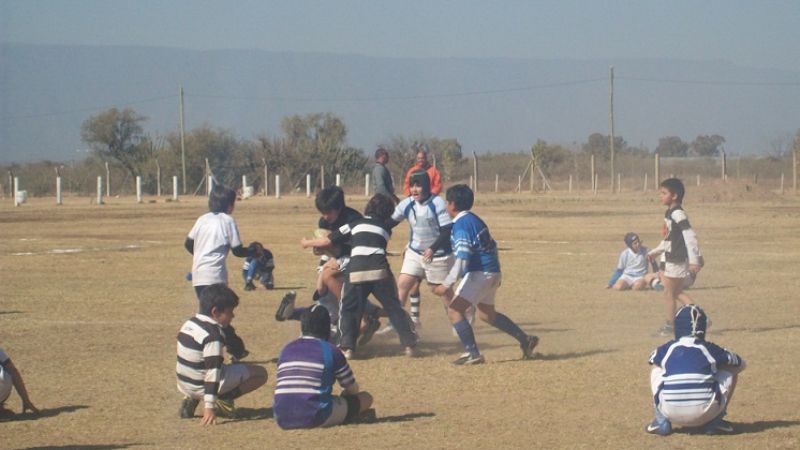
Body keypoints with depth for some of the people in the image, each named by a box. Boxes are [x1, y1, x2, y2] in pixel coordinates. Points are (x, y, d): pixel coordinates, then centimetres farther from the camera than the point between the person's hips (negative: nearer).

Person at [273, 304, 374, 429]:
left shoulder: (286, 350, 15)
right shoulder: (331, 350, 2)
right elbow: (352, 388, 15)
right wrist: (343, 396, 40)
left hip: (283, 420, 4)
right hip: (315, 418, -4)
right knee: (366, 398, 11)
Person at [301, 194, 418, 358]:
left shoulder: (355, 224, 20)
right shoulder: (385, 228, 25)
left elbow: (327, 241, 18)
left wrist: (307, 243, 35)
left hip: (357, 271, 0)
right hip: (380, 270, 1)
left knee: (349, 309, 12)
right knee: (393, 307, 10)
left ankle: (347, 347, 0)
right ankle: (409, 344, 5)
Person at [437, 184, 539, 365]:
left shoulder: (461, 225, -15)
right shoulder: (475, 220, 14)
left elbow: (462, 259, -24)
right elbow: (492, 246, 21)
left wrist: (447, 284, -26)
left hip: (479, 273, -10)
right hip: (492, 272, 10)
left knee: (454, 310, -11)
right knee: (487, 314, 25)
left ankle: (473, 353, -16)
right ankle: (525, 340, 27)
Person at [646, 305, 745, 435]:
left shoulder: (666, 350, 11)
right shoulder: (711, 349, 7)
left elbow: (654, 358, 37)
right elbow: (741, 364, 23)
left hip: (671, 413, 1)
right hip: (704, 413, -1)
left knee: (656, 370, 27)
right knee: (731, 370, 19)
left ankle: (662, 421, 16)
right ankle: (715, 421, 16)